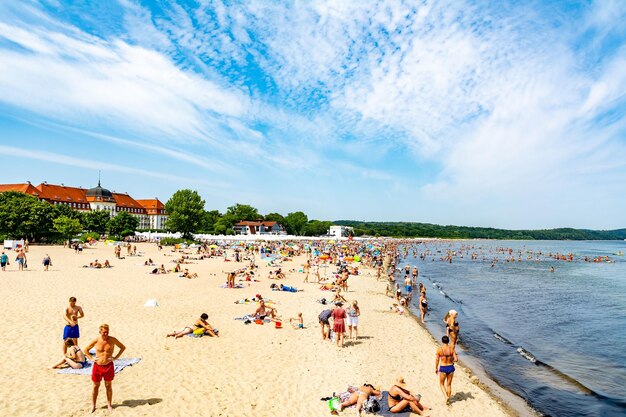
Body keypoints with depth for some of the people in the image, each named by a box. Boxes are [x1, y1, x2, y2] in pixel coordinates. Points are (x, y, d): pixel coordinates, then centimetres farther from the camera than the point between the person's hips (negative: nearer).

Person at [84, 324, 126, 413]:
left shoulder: (112, 340, -9)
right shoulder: (96, 340, -8)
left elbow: (123, 347, 3)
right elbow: (86, 350, 8)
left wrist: (116, 357, -4)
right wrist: (91, 358, -3)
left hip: (109, 366, 0)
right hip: (97, 366, 0)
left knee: (109, 386, 10)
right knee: (96, 386, 11)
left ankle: (109, 405, 23)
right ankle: (93, 406, 26)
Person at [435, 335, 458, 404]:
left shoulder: (439, 349, -12)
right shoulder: (452, 349, -7)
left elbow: (437, 360, -6)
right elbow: (456, 359, -8)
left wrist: (436, 368, 7)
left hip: (443, 368, -2)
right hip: (451, 367, 3)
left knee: (441, 384, 17)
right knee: (449, 384, 19)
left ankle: (446, 396, -3)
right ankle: (448, 400, 26)